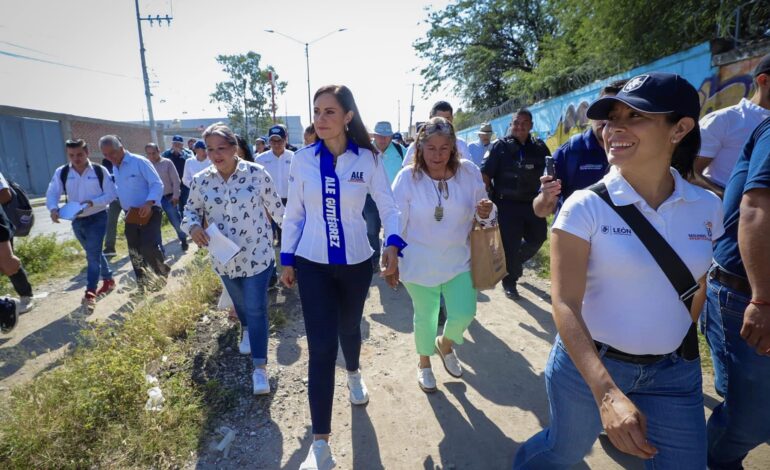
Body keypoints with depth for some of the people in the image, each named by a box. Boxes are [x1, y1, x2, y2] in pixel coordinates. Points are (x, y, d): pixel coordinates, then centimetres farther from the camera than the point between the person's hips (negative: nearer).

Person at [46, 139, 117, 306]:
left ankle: (90, 292, -5)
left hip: (98, 218, -4)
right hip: (77, 220, 4)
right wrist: (53, 208, -27)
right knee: (94, 253, 17)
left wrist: (93, 202, -25)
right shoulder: (61, 173, -1)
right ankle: (108, 280, 34)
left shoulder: (100, 171, -9)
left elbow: (111, 194, -9)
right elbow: (52, 194, -6)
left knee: (92, 255, -9)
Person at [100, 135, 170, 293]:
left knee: (148, 247, -20)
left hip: (148, 212, -7)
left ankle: (162, 272, 8)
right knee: (135, 253, 9)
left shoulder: (140, 162, -11)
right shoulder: (114, 168, 13)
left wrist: (149, 203, -28)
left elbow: (157, 184, -16)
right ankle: (143, 287, 22)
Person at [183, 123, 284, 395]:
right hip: (224, 258, 4)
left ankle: (260, 367, 6)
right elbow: (191, 209, 7)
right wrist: (193, 227, -15)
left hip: (256, 255, -3)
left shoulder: (256, 173, -11)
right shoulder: (201, 180, -5)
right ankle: (247, 330, 56)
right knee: (239, 303, 24)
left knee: (256, 309, -3)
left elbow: (274, 206, -2)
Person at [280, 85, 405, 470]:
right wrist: (286, 259, 4)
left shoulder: (368, 159, -6)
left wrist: (392, 244, -19)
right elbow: (294, 213, 2)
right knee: (321, 347, -3)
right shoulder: (302, 159, -4)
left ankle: (353, 373, 57)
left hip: (356, 263, 1)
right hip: (312, 264, 0)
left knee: (349, 328, 21)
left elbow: (388, 207, -2)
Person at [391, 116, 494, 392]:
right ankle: (424, 362, 42)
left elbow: (480, 216, 2)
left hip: (458, 261, 2)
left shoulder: (469, 172, -9)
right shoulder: (408, 177, -15)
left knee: (464, 314, 4)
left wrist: (486, 214, -21)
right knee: (425, 316, 13)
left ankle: (445, 344, 40)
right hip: (419, 263, -2)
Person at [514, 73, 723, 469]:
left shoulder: (707, 207, -4)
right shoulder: (586, 206, -18)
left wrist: (676, 344, 16)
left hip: (676, 373, 4)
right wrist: (606, 392, -31)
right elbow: (565, 304, -23)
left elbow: (697, 286, 12)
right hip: (589, 363, -3)